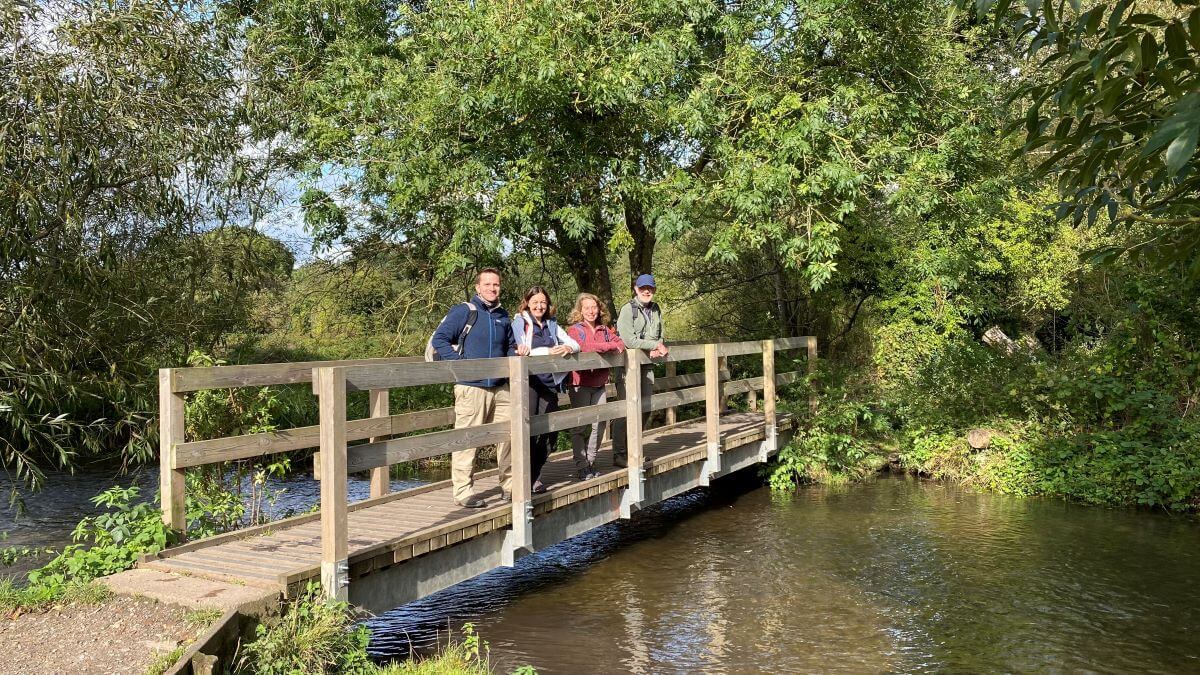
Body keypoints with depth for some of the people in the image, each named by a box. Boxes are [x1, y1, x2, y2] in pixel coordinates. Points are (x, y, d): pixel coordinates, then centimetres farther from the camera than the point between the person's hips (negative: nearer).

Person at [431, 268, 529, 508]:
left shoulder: (503, 317, 18)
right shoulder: (463, 311, -2)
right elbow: (439, 338, -6)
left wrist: (517, 353, 8)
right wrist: (459, 363, -15)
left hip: (501, 387, 7)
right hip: (471, 387, -6)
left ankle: (509, 484, 22)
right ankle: (463, 492, 2)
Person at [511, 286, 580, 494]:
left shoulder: (552, 325, 17)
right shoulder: (519, 323, 1)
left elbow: (575, 344, 11)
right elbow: (521, 351, -12)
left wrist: (568, 348, -12)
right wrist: (548, 351, -22)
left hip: (549, 383, 6)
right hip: (528, 381, -5)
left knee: (550, 430, 6)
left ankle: (536, 475, 20)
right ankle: (526, 477, -1)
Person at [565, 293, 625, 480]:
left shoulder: (604, 329, 15)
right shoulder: (575, 330, -6)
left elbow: (620, 342, 10)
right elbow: (587, 347, -22)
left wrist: (618, 347, -15)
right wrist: (612, 346, -12)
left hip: (600, 384, 6)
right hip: (580, 385, -6)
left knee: (599, 425, 5)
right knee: (580, 427, -2)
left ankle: (591, 462, 18)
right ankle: (582, 466, 5)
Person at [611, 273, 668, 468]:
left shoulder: (656, 310, 14)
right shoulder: (627, 309, -9)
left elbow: (659, 337, 17)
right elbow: (630, 341, -17)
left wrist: (657, 349, -5)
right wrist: (655, 346, -9)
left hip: (647, 364, 8)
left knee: (646, 409, 10)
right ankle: (619, 455, -2)